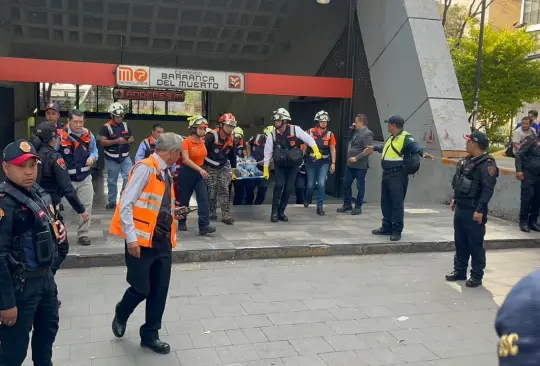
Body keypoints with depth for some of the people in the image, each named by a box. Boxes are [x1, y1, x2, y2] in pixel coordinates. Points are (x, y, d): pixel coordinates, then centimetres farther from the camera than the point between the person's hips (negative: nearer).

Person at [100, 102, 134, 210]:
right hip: (112, 159, -3)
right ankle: (112, 202, 20)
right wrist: (116, 141, -26)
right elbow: (102, 141, -16)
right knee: (112, 181, 8)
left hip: (125, 157, 3)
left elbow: (132, 138, 12)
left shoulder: (125, 125, 6)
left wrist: (129, 140, -12)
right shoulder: (106, 127, -8)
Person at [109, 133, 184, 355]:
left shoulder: (166, 172, 13)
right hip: (142, 240, -8)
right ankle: (120, 316, 32)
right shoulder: (145, 168, -13)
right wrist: (131, 237, -21)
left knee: (159, 291, 9)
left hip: (163, 241, 8)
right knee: (141, 288, 0)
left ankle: (150, 336, 23)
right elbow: (126, 205, -18)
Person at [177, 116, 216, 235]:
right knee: (184, 199, 8)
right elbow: (186, 159, -25)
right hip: (187, 172, -5)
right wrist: (200, 169, -32)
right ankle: (182, 223, 26)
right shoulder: (186, 141, -14)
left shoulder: (202, 141, 5)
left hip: (199, 172, 5)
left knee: (203, 198, -8)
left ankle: (204, 225, -12)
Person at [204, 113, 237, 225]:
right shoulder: (212, 136, -19)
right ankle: (212, 213, 17)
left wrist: (233, 171, 16)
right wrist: (201, 167, -16)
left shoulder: (231, 139, 2)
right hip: (210, 167, -4)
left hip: (224, 167, 4)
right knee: (211, 191, 1)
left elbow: (233, 155, 14)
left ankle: (226, 215, -3)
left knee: (224, 191, -2)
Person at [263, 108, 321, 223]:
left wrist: (316, 151, -13)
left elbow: (308, 139, -5)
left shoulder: (295, 130, -13)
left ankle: (281, 211, 17)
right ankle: (274, 212, -6)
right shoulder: (272, 135, -6)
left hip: (293, 165, 0)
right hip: (279, 165, 0)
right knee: (279, 185, -15)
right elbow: (267, 152, 0)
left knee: (289, 188, 3)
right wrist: (266, 169, 1)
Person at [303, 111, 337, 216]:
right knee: (311, 184, 9)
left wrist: (333, 163, 0)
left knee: (321, 184, -10)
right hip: (311, 161, 0)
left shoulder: (330, 134, 1)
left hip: (324, 162, 0)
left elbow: (332, 149, 5)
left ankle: (320, 206, 1)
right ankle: (307, 199, 40)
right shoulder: (310, 132, -2)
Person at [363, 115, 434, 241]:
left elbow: (415, 146, -27)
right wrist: (374, 148, 48)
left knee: (397, 203, -6)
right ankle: (387, 227, 26)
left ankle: (397, 231, 1)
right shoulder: (391, 138, 16)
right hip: (386, 174, 10)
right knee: (385, 202, 15)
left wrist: (423, 153, -48)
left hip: (397, 175, -10)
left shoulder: (405, 138, -12)